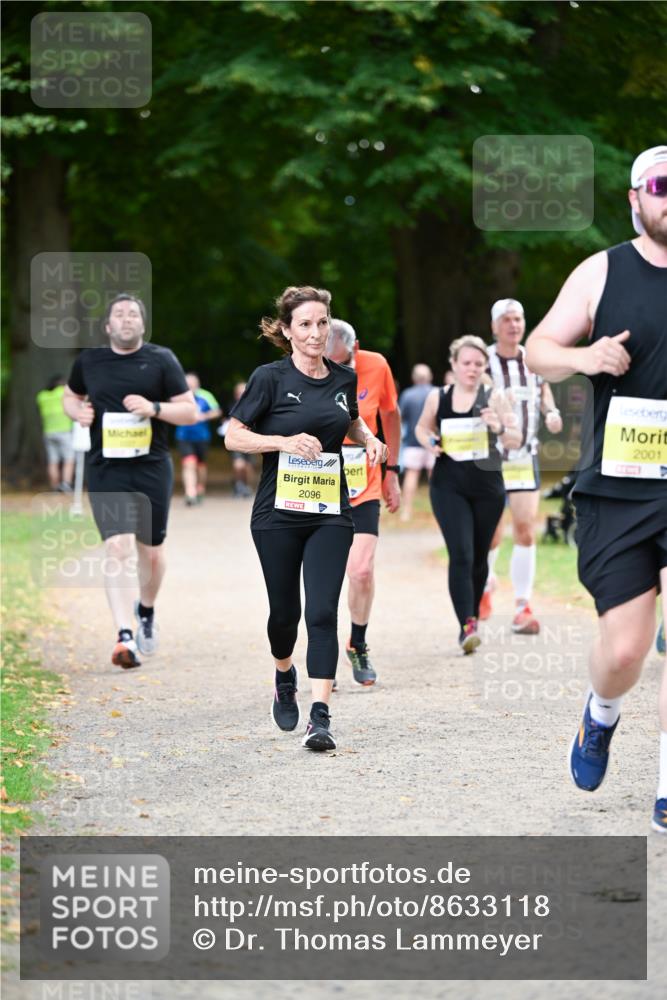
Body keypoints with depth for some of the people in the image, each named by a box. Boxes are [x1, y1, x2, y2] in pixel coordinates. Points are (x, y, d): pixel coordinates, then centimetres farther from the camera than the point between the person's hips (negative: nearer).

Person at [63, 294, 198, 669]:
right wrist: (77, 411, 2)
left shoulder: (161, 360, 1)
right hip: (106, 469, 0)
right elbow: (71, 395, 25)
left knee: (150, 550, 8)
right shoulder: (89, 361, 7)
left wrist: (154, 408, -16)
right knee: (117, 547, -15)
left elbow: (191, 412, 1)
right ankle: (125, 637, -20)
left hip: (152, 467, 0)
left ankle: (146, 613, 39)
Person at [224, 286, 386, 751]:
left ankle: (321, 717, -12)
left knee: (323, 612, -9)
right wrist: (285, 441, -19)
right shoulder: (270, 378, -6)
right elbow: (233, 436, -6)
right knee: (285, 610, 9)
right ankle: (285, 677, 41)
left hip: (330, 515, 2)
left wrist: (369, 439, 5)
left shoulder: (344, 378, 6)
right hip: (278, 514, -2)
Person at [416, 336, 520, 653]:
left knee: (479, 557, 13)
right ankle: (467, 625, -20)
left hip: (487, 487, 1)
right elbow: (422, 427, 21)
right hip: (448, 486, -1)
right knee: (460, 555, -15)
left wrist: (499, 428, -22)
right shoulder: (437, 397, 3)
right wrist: (430, 442, -2)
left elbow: (515, 441, -1)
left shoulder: (494, 398, 0)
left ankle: (472, 619, 32)